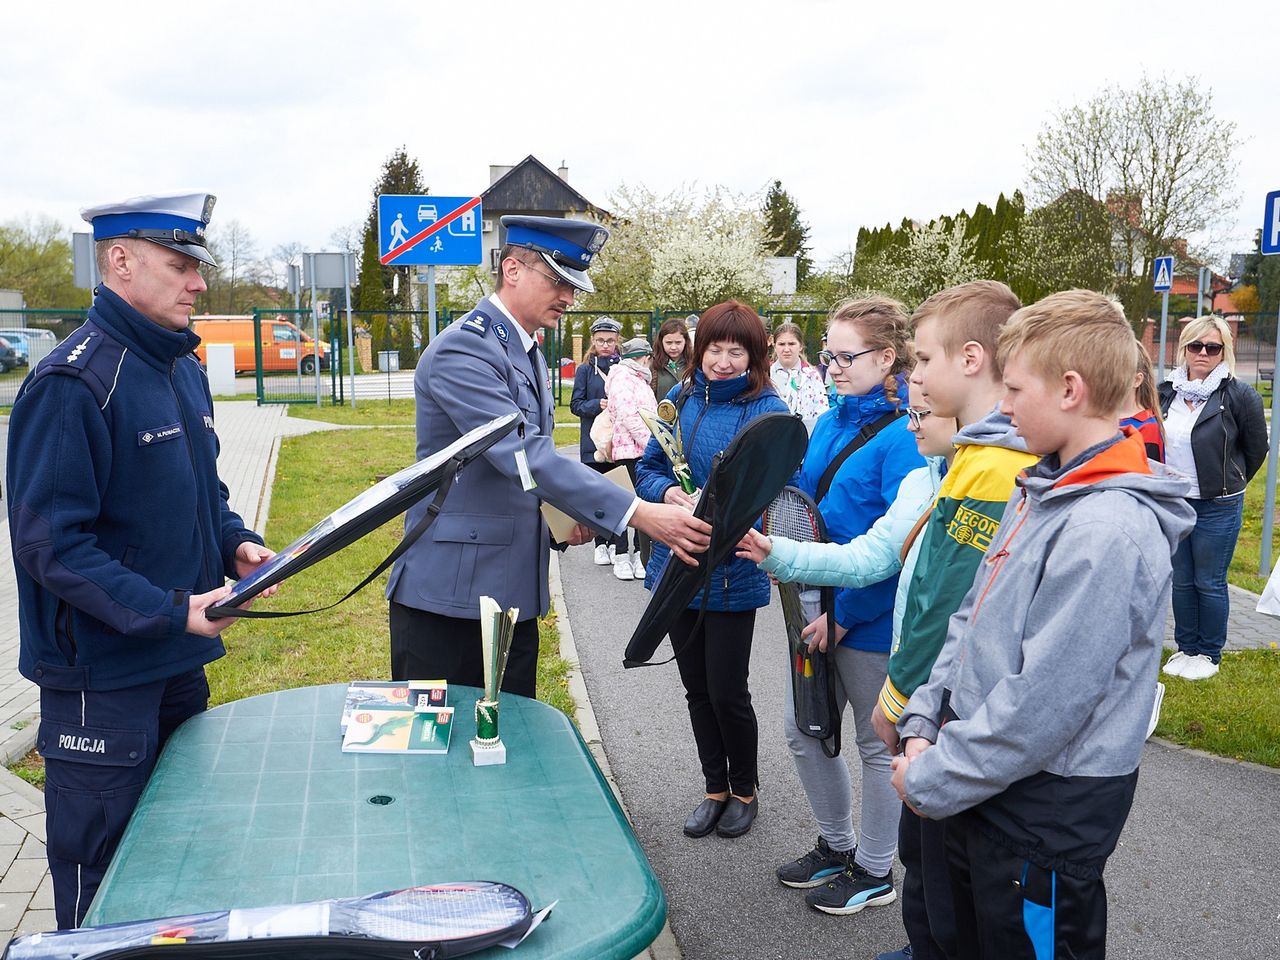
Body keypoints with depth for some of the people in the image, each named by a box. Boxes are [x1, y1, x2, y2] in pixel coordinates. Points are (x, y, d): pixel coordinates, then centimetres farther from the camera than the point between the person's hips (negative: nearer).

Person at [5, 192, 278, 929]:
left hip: (179, 663, 8)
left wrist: (237, 542, -1)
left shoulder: (183, 368, 8)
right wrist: (170, 611, -24)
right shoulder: (73, 383, -19)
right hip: (103, 677, -8)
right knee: (102, 888, 8)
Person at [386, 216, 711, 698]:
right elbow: (525, 456, -27)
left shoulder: (527, 351, 14)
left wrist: (565, 507, 1)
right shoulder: (462, 349, -17)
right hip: (450, 586, -9)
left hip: (512, 587, 9)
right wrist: (640, 514, -31)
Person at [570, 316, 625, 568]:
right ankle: (601, 545, 19)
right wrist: (598, 405, -15)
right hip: (593, 441, 1)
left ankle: (619, 546, 1)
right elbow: (576, 404, 2)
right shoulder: (585, 369, 4)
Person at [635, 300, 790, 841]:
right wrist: (668, 493, -14)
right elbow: (649, 469, 7)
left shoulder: (767, 411, -10)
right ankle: (716, 789, 35)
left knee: (727, 693, 4)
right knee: (696, 690, 16)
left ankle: (744, 791, 30)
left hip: (733, 573, -5)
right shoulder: (680, 401, 4)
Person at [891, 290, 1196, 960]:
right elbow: (973, 616, 10)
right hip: (986, 787, 8)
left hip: (1049, 804, -8)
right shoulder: (1041, 489, 4)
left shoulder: (1109, 531, -25)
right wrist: (924, 724, 2)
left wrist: (931, 781, -17)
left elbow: (1042, 703, -26)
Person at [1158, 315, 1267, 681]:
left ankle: (1210, 654, 19)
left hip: (1217, 507, -4)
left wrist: (1228, 484, 9)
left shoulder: (1239, 396, -10)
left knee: (1209, 583, 4)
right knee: (1181, 580, 13)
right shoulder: (1167, 392, 2)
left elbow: (1256, 448, 1)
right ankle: (1186, 648, 26)